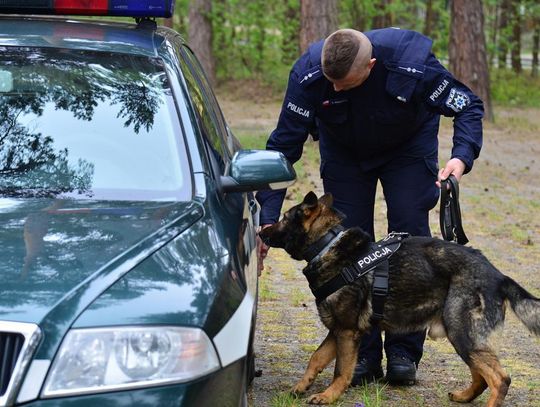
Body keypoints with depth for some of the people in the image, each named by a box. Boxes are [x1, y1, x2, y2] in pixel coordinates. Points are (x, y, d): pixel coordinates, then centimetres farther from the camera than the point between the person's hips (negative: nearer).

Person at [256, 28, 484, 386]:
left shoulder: (413, 64, -37)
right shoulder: (308, 75, -33)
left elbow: (469, 107, -21)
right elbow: (284, 147, -27)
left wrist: (462, 155, -41)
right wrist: (268, 218, -34)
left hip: (409, 146, -1)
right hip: (344, 151, 1)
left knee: (410, 232, -12)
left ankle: (404, 353, -3)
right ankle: (363, 354, 2)